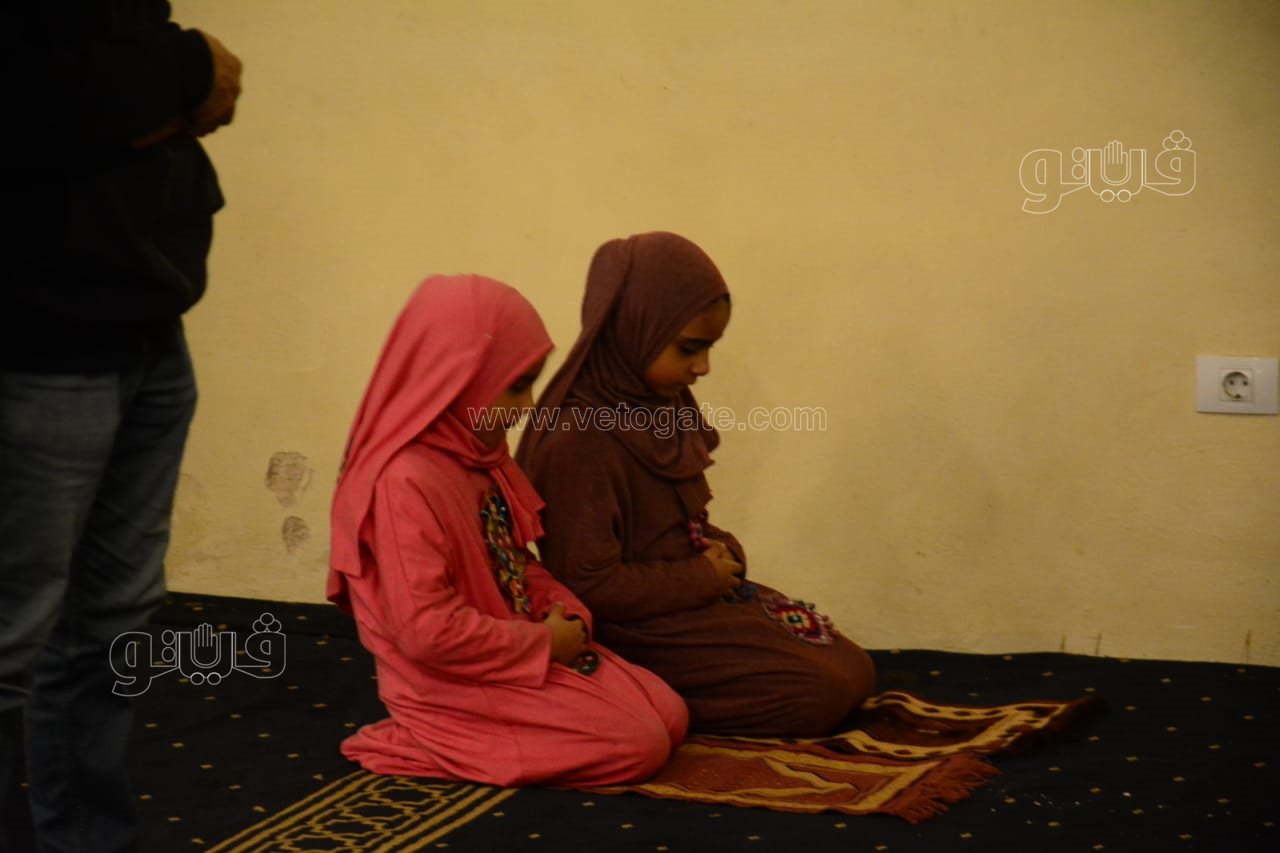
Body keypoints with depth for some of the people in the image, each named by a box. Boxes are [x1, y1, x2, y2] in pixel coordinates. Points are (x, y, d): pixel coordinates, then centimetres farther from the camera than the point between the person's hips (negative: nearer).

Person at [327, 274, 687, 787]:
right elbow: (427, 630, -28)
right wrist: (544, 642, -18)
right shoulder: (406, 484, -25)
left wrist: (564, 612, -1)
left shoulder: (479, 457, 6)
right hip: (459, 686, -10)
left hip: (512, 655, 10)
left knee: (669, 715, 6)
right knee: (639, 744, -13)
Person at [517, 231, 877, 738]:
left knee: (854, 671, 6)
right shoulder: (580, 439, -24)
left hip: (698, 595, 10)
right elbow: (590, 584, -24)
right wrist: (703, 578, -16)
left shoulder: (659, 404, 6)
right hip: (638, 631, -10)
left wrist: (721, 551, 0)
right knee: (826, 691, -14)